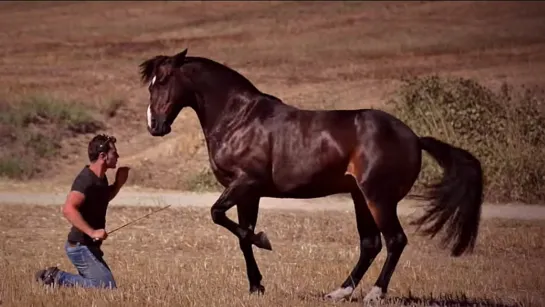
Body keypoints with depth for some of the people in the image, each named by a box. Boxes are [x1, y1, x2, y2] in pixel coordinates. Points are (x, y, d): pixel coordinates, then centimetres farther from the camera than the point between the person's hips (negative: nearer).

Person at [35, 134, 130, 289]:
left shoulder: (100, 178, 7)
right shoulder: (85, 180, -22)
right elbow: (68, 209, -35)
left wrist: (118, 183, 11)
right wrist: (92, 232, -37)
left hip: (89, 246, 10)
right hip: (81, 246, -10)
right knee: (108, 288, -12)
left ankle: (55, 277, 13)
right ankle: (58, 278, -6)